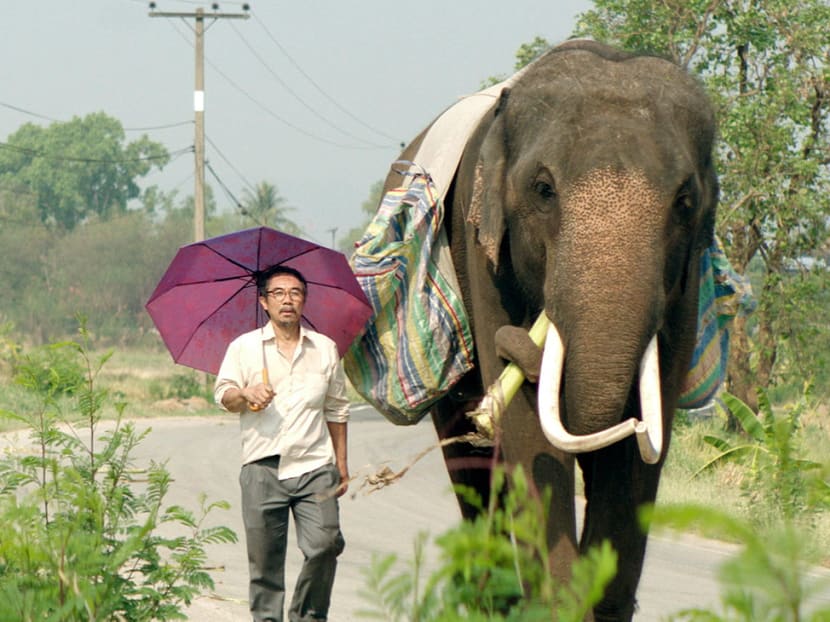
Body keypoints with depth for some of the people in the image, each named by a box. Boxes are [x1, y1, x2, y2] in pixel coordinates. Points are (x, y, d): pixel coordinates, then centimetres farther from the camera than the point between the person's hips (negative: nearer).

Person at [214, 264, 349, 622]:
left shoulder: (325, 349, 16)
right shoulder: (244, 347, 10)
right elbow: (223, 396, 4)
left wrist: (341, 462, 18)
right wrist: (245, 394, -18)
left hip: (314, 465, 1)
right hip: (262, 466, -1)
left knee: (325, 545, -12)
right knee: (264, 557, -2)